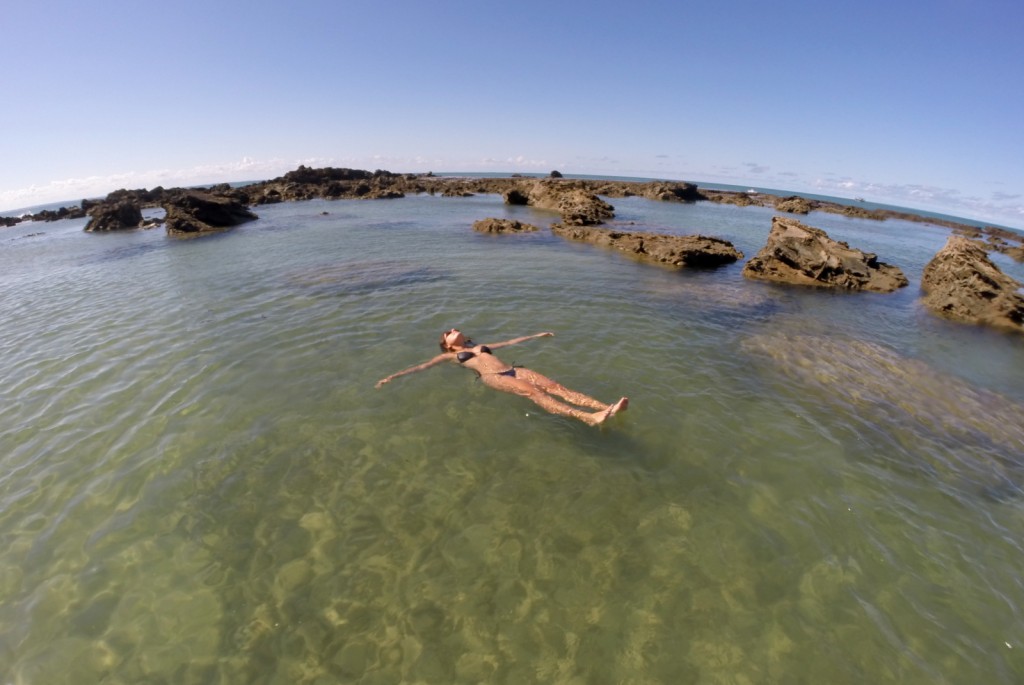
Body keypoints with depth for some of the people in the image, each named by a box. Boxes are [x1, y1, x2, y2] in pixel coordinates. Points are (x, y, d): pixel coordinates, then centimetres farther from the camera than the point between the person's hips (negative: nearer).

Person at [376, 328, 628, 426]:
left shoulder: (482, 346, 35)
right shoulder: (450, 356, 23)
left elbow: (511, 341, 39)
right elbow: (422, 366, 18)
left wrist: (536, 335, 42)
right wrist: (393, 376, 11)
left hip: (513, 369, 6)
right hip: (492, 377, -6)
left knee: (556, 387, -18)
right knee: (533, 391, -32)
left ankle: (604, 407, -34)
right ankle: (588, 417, -50)